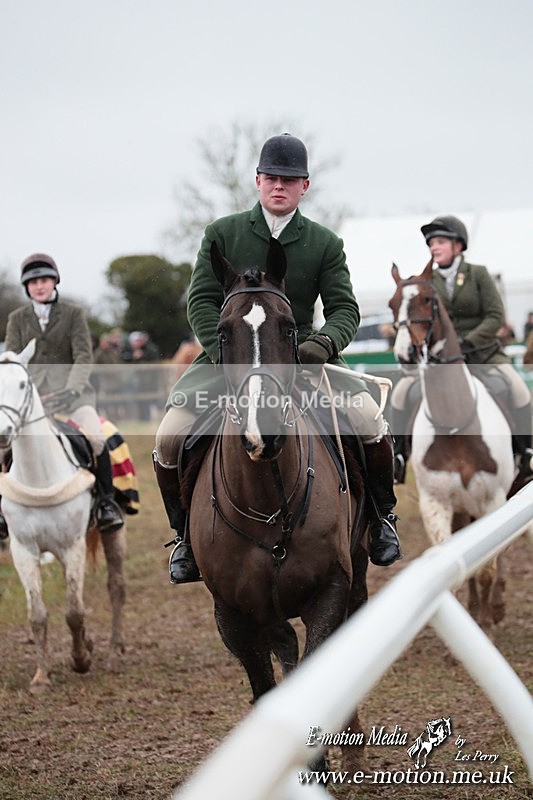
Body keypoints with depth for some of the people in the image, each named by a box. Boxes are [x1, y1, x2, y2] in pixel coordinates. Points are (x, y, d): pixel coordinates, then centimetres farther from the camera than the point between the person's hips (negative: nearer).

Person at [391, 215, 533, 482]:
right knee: (401, 392, -16)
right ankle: (398, 455, -4)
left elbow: (496, 317, -8)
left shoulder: (478, 274, -1)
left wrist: (468, 343, -20)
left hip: (481, 351, -2)